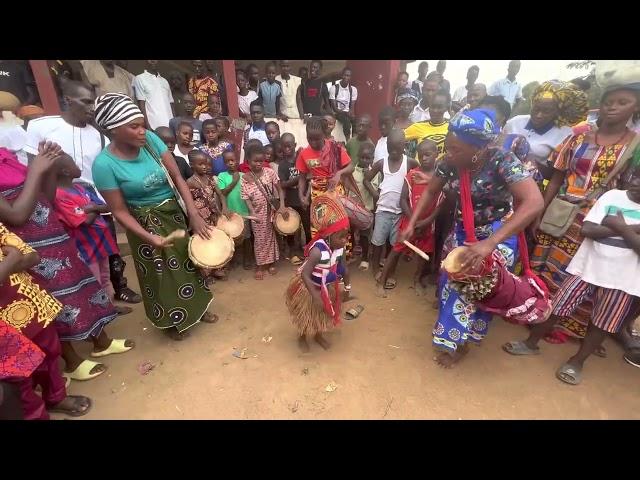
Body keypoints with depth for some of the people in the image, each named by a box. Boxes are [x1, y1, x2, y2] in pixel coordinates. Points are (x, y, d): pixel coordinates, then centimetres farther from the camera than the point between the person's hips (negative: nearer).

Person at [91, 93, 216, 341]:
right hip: (145, 221, -4)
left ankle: (198, 307, 43)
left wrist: (194, 213, -18)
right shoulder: (104, 164, -21)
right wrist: (149, 237, -26)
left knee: (188, 259, 18)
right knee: (160, 272, 14)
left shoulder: (151, 139, -13)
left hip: (174, 211, 4)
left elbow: (177, 177, -11)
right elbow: (120, 211, -16)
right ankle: (171, 320, 39)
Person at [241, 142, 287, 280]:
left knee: (271, 236, 12)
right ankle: (260, 265, 22)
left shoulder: (269, 172, -5)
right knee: (260, 239, 8)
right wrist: (252, 213, -23)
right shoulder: (245, 179, -7)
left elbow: (280, 190, -1)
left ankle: (271, 262, 28)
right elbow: (246, 198, -8)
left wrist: (282, 206, -13)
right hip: (258, 212, -1)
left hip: (272, 210, 1)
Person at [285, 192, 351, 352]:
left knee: (323, 314, 25)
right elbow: (305, 275, -39)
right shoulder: (318, 251, -39)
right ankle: (302, 338, 48)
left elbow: (344, 269, -2)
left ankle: (318, 335, 54)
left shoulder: (340, 248, -18)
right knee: (307, 316, 18)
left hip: (327, 288, 6)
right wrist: (316, 296, -38)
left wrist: (347, 288, 7)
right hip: (308, 288, -6)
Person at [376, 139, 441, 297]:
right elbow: (403, 199, -7)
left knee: (425, 251, 14)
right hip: (410, 220, -1)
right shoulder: (412, 175, -4)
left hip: (428, 222, 2)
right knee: (396, 250, 2)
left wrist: (428, 221, -15)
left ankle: (417, 280, 35)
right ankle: (381, 282, 9)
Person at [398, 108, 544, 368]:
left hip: (497, 232, -5)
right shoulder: (449, 162, -16)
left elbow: (534, 203, -39)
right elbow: (430, 192, -1)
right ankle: (450, 328, 41)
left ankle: (459, 342, 23)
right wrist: (411, 224, -11)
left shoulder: (502, 161, -31)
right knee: (451, 278, 14)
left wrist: (490, 243, -47)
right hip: (462, 228, 5)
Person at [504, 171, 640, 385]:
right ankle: (531, 343, 25)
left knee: (601, 324, 10)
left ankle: (577, 361, 30)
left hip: (621, 279, 0)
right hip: (587, 267, 0)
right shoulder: (612, 196, -1)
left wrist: (620, 227, -15)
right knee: (557, 306, 7)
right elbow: (586, 229, -12)